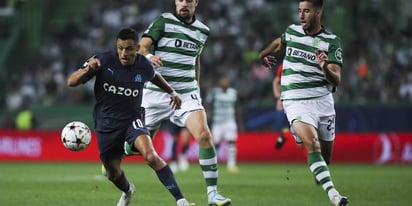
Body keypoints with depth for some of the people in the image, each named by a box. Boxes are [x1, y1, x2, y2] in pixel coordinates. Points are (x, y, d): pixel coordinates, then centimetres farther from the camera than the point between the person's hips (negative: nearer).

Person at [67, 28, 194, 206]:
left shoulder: (144, 66, -9)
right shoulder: (103, 60, -15)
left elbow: (154, 76, 17)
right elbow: (71, 82, -16)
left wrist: (172, 93, 32)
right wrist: (88, 69, -35)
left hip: (133, 119, -1)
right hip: (106, 123, 1)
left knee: (151, 156, -29)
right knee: (113, 174, 12)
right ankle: (127, 191, 50)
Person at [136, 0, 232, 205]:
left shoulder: (203, 30, 9)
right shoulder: (164, 21, -5)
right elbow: (142, 46, -14)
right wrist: (149, 56, -36)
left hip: (187, 93, 2)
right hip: (156, 93, -2)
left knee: (204, 135, -19)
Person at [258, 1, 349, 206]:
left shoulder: (332, 42, -1)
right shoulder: (291, 31, 5)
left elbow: (336, 80, -8)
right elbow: (280, 43, 31)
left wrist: (325, 68, -28)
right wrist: (263, 54, 46)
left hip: (323, 99, 1)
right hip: (296, 101, -1)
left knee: (326, 153, 6)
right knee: (312, 145, -24)